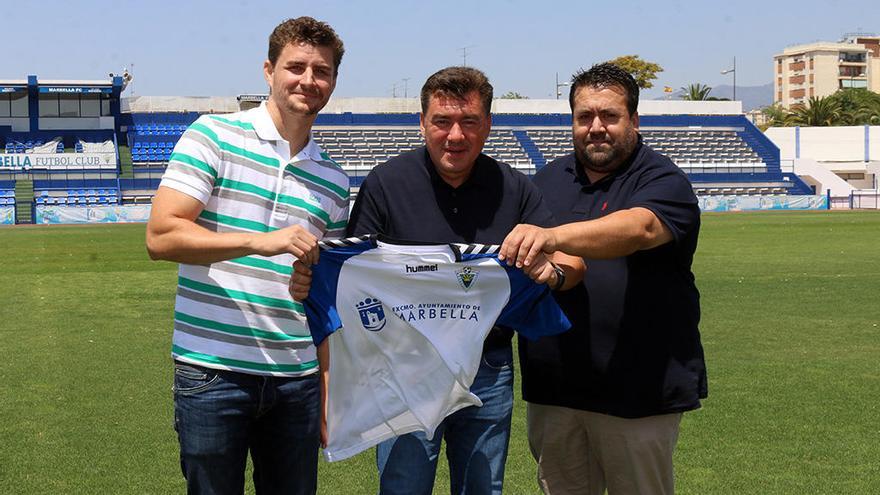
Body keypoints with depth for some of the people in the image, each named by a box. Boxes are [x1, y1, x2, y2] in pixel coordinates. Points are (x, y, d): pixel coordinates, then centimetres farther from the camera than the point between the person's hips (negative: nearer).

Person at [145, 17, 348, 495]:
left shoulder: (334, 180, 13)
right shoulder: (214, 135, -2)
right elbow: (161, 235, -13)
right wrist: (261, 242, -22)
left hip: (298, 377, 4)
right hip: (213, 371, -4)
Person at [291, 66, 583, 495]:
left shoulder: (513, 189, 2)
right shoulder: (386, 183, -5)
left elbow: (574, 262, -2)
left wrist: (554, 271, -26)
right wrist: (310, 284, -25)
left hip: (488, 373, 3)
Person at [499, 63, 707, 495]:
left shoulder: (662, 181, -6)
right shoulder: (547, 180, 12)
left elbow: (639, 228, -29)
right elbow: (517, 254, 20)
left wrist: (554, 237, -43)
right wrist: (537, 266, -4)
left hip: (638, 390, -4)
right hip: (552, 387, 5)